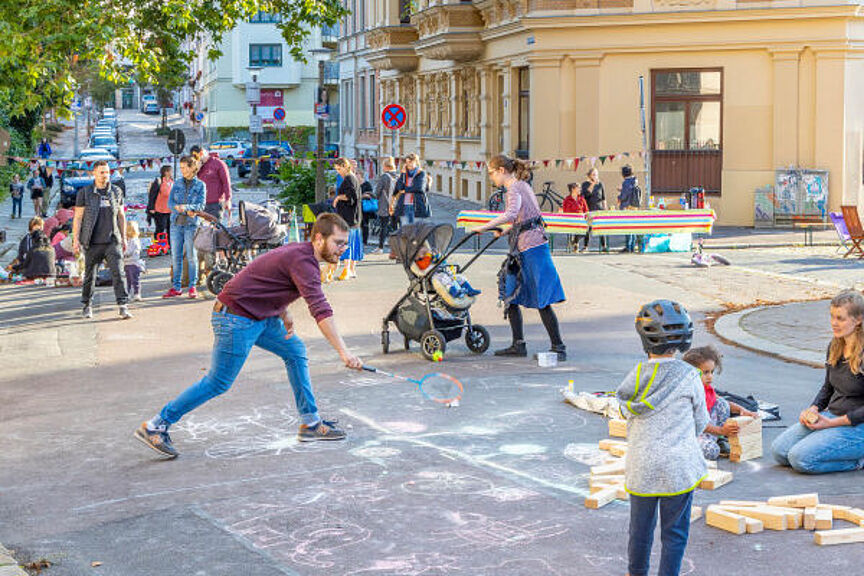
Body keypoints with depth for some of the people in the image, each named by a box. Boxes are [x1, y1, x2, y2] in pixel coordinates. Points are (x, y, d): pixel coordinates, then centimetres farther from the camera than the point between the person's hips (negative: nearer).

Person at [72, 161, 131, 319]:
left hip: (112, 241, 1)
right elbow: (78, 218, 1)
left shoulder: (116, 191, 9)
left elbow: (121, 215, 17)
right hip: (93, 243, -1)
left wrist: (123, 237, 16)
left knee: (118, 272, -10)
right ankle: (86, 306, 24)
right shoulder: (85, 193, 0)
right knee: (90, 275, 7)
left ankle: (123, 306, -12)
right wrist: (76, 240, -5)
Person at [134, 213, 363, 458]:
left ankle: (310, 423, 17)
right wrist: (343, 352, -37)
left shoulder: (301, 251, 8)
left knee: (295, 351, 11)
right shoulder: (302, 261, -23)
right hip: (236, 318, -10)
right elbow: (320, 310, -33)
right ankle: (154, 426, 4)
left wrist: (284, 313, 8)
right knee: (218, 383, -4)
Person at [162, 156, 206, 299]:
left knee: (191, 256, -2)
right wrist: (186, 211, -13)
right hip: (176, 223, 3)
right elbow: (170, 203, 4)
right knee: (176, 256, 3)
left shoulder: (200, 185, 3)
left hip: (191, 224, -3)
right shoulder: (177, 184, 11)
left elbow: (201, 205, -6)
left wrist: (185, 207, -24)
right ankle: (176, 287, 8)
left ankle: (193, 287, 4)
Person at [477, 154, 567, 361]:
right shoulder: (522, 186, 17)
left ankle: (558, 347, -2)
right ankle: (518, 344, 16)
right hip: (522, 250, 10)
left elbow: (511, 214, -33)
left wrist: (484, 227, -29)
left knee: (542, 301, -7)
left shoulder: (514, 189, -12)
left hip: (531, 249, -10)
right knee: (510, 296, 12)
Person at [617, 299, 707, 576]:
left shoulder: (637, 375, -6)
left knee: (640, 526, 19)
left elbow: (626, 412, 5)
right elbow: (700, 422, 0)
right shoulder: (688, 376, -10)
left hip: (641, 465, 3)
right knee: (674, 530, 10)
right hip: (679, 466, -3)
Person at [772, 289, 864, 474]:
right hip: (831, 416, 8)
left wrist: (833, 423, -18)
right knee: (779, 451, -4)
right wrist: (813, 410, 2)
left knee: (801, 458, -22)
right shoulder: (834, 346, 6)